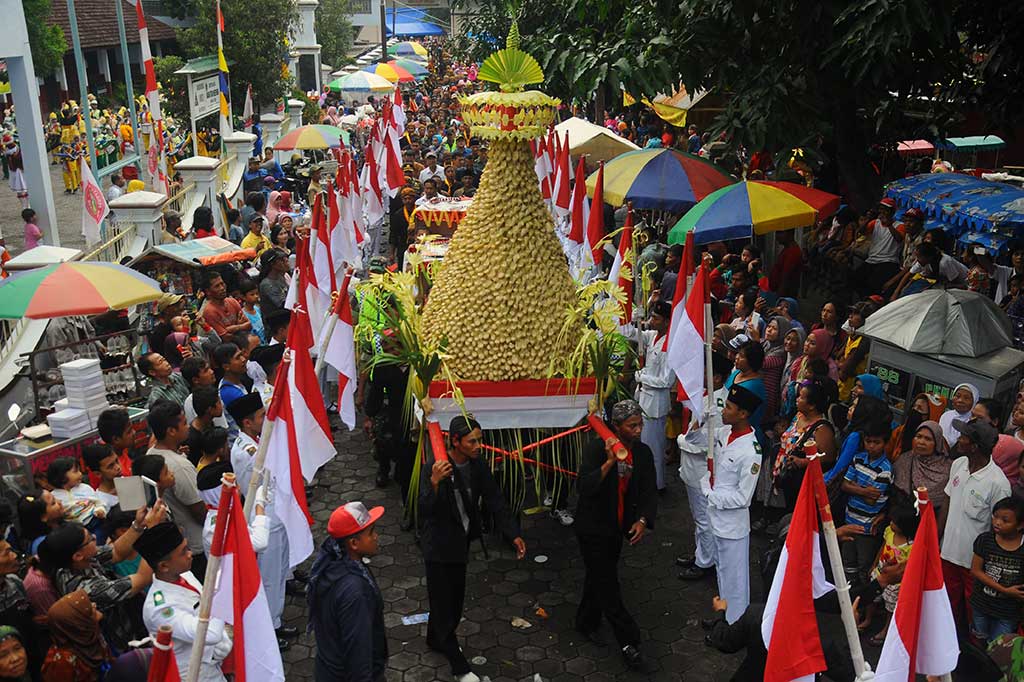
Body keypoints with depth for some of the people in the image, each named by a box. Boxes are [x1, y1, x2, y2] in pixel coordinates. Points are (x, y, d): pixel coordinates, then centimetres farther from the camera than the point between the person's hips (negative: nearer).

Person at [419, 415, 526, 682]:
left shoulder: (478, 466, -7)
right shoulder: (433, 469, -25)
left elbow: (495, 501, -1)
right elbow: (425, 510, -31)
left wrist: (514, 534, -8)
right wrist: (434, 482, -48)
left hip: (461, 542, 6)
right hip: (438, 545, -6)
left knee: (454, 598, 21)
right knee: (443, 602, 3)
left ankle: (436, 640, 46)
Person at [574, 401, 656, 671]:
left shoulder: (643, 452, -4)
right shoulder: (595, 449, -21)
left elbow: (648, 490, -4)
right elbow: (584, 487, -29)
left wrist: (643, 520, -20)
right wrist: (610, 461, -38)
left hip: (618, 527, 6)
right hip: (593, 527, -6)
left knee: (598, 576, 22)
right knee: (607, 583, -1)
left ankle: (586, 623, 41)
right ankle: (629, 643, 8)